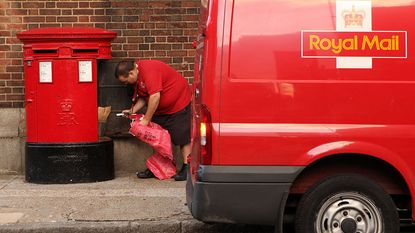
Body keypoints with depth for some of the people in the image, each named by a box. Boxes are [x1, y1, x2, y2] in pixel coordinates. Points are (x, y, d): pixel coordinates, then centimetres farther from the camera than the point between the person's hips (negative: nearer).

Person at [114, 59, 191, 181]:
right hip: (161, 109, 10)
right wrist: (132, 110, 0)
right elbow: (143, 97, 15)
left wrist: (146, 119, -25)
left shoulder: (148, 70, -27)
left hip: (179, 104, -10)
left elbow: (155, 97, -32)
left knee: (183, 138, -8)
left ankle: (186, 168, -2)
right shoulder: (139, 75, 5)